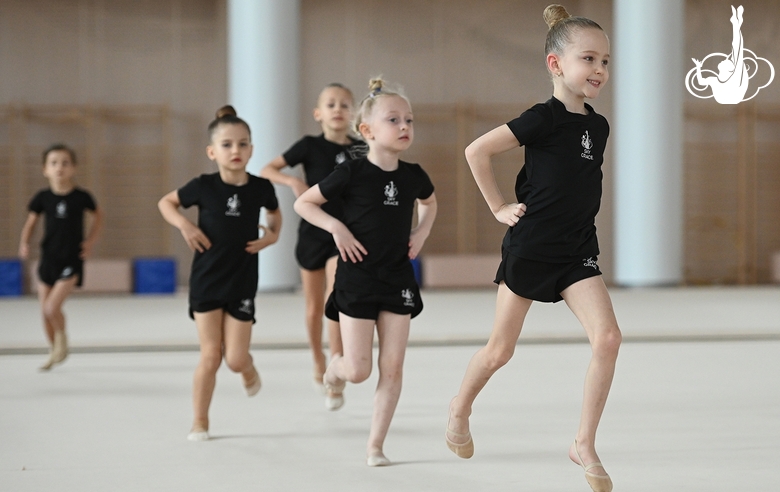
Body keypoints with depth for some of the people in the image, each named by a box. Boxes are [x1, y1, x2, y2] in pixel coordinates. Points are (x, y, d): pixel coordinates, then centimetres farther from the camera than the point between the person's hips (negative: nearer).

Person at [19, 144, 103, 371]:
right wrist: (24, 243, -5)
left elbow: (97, 216, 9)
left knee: (52, 307, -17)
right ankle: (54, 352, 29)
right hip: (48, 258, 3)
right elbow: (31, 221, 10)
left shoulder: (81, 197, -9)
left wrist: (91, 240, 1)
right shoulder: (43, 198, -5)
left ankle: (62, 338, 14)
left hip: (72, 260, -3)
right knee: (45, 311, 7)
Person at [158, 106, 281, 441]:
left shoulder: (260, 188, -6)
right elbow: (166, 202, 5)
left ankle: (249, 369, 39)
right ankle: (199, 421, 12)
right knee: (210, 356, -3)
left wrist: (273, 234, -2)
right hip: (206, 281, -1)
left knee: (235, 360, 1)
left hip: (242, 284, 1)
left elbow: (274, 212, 17)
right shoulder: (204, 187, -10)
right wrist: (184, 225, -12)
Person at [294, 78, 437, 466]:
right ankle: (334, 367, 34)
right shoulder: (352, 173, -12)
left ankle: (375, 445, 8)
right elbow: (303, 203, -5)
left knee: (392, 368, 0)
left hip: (398, 279, 4)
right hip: (357, 278, -4)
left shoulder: (413, 176, 1)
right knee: (358, 370, -2)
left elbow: (429, 202, 25)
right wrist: (337, 227, -16)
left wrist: (421, 232, 8)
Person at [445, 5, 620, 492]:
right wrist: (499, 208, -11)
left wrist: (578, 213, 11)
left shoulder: (598, 125, 5)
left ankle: (585, 445, -3)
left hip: (577, 250, 5)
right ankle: (460, 410, 35)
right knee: (501, 350, 7)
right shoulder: (545, 118, -15)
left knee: (608, 337, -12)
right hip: (530, 247, -5)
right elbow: (477, 151, -15)